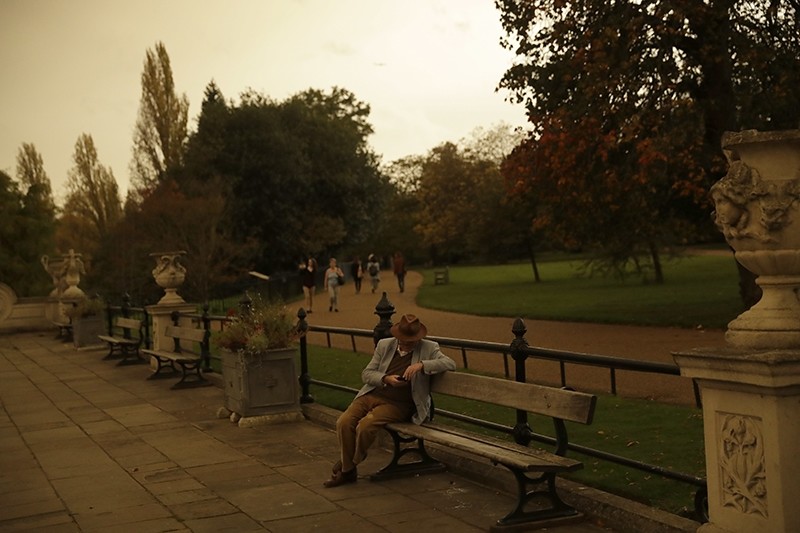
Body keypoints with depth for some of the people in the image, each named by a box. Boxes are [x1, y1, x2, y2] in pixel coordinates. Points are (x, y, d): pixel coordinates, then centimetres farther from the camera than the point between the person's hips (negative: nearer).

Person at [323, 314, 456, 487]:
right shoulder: (384, 345, 10)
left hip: (398, 404, -4)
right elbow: (366, 374, 8)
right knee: (344, 423, -20)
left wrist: (422, 364, -25)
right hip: (372, 395, 4)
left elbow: (450, 364, -12)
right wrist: (386, 379, -13)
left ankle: (349, 464, 1)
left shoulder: (429, 348, 1)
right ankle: (347, 471, -2)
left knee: (365, 426, -28)